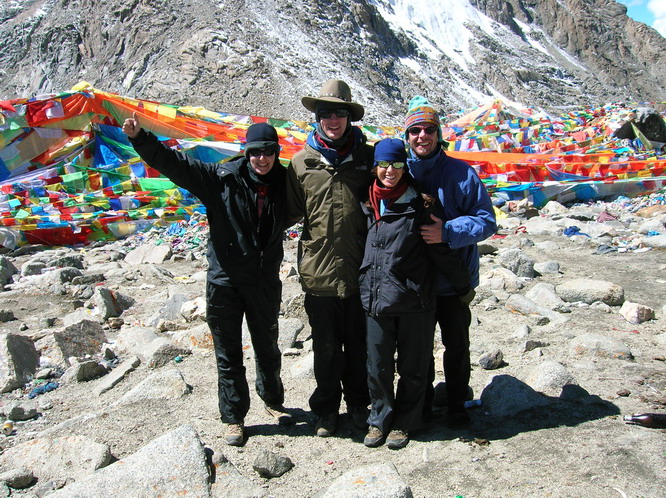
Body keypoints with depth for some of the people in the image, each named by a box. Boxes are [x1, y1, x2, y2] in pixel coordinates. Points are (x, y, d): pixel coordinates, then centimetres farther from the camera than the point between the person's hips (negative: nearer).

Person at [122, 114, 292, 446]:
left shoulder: (284, 185, -1)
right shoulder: (222, 178, -10)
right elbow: (174, 163, -14)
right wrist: (139, 138, -27)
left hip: (265, 282, 2)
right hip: (225, 281, -2)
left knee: (267, 347, 20)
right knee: (228, 354, 10)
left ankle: (272, 400, 43)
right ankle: (233, 417, 26)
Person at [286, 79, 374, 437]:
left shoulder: (367, 157, 1)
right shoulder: (301, 161, 1)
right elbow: (290, 212, 8)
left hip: (359, 270, 0)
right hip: (318, 270, 0)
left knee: (358, 344, 15)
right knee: (325, 347, 13)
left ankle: (358, 403, 36)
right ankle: (326, 407, 34)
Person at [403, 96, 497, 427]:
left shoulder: (461, 173, -8)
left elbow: (486, 221, -10)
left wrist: (448, 232, -25)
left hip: (453, 279, -1)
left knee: (456, 345, 13)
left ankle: (456, 404, 33)